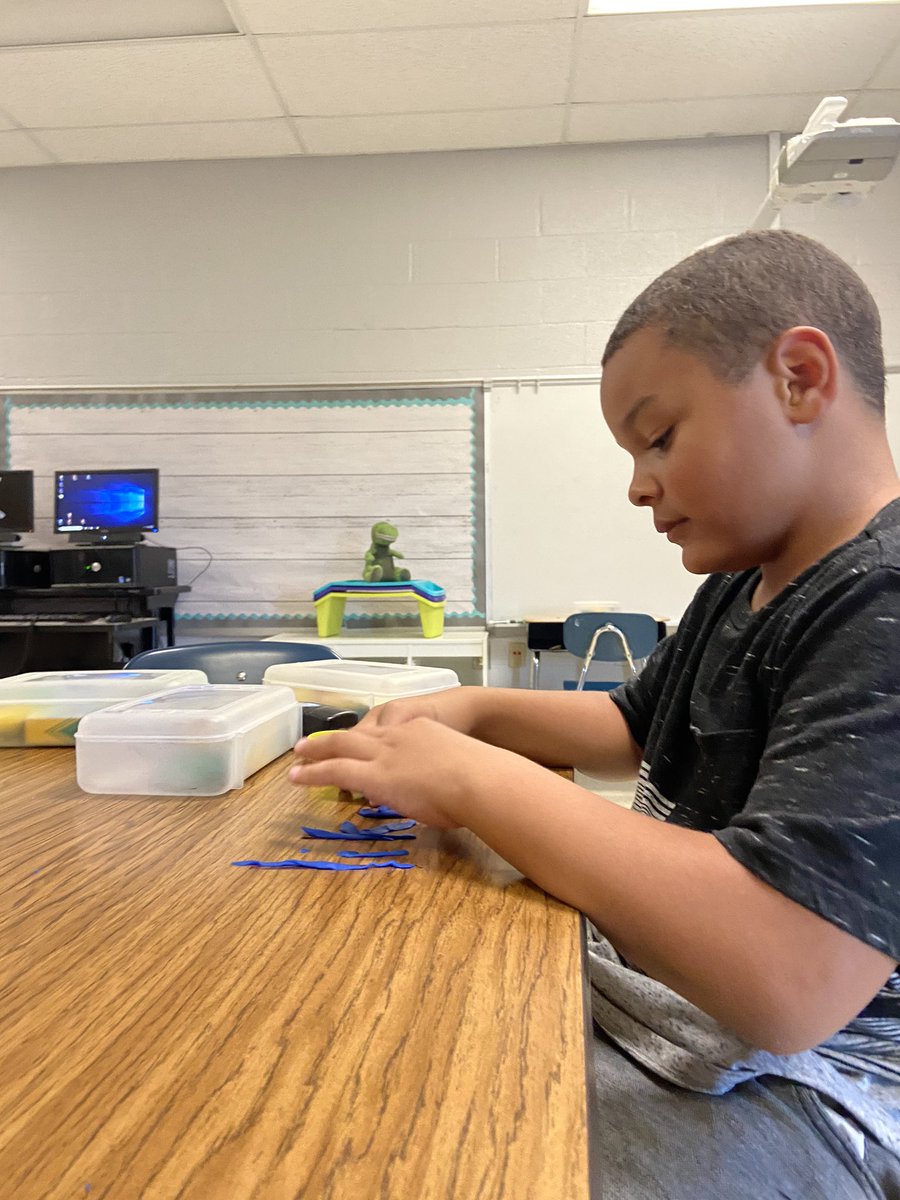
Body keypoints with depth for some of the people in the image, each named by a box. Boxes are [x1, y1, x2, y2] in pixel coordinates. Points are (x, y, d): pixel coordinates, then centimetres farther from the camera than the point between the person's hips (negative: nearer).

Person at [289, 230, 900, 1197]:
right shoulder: (742, 585, 7)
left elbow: (783, 979, -35)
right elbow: (638, 729, 20)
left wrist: (474, 780, -25)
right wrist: (476, 710, 3)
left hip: (776, 1077, -8)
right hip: (622, 992, 8)